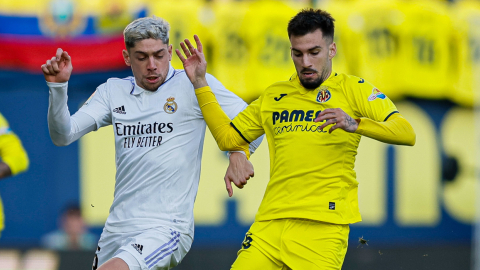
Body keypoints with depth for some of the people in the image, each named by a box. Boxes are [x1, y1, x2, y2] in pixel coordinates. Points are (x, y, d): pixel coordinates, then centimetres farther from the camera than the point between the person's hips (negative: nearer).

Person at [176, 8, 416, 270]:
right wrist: (199, 83, 19)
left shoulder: (354, 89, 4)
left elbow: (406, 134, -8)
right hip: (270, 221, 4)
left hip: (323, 226, -4)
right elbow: (228, 137, 23)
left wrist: (355, 124, -25)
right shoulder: (274, 96, 20)